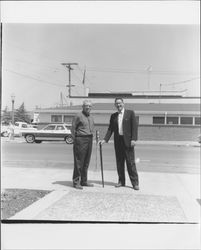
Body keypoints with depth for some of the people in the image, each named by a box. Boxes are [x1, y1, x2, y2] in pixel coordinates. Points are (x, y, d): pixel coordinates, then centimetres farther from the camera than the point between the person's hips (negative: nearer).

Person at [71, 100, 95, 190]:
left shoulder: (91, 117, 15)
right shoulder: (78, 116, -7)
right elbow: (73, 129, -5)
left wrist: (90, 138, 11)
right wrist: (75, 140, -3)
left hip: (89, 140, 7)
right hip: (80, 139, -7)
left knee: (86, 162, 11)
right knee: (78, 162, -5)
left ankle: (84, 181, 19)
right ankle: (76, 182, 2)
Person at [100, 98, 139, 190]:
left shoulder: (130, 113, 2)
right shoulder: (113, 116, 13)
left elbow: (134, 126, -4)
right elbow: (110, 129, 11)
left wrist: (134, 139, -13)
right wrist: (105, 139, 0)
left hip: (128, 141, -4)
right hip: (117, 141, 4)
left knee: (130, 162, -3)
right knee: (119, 162, 8)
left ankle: (135, 182, 3)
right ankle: (121, 181, 18)